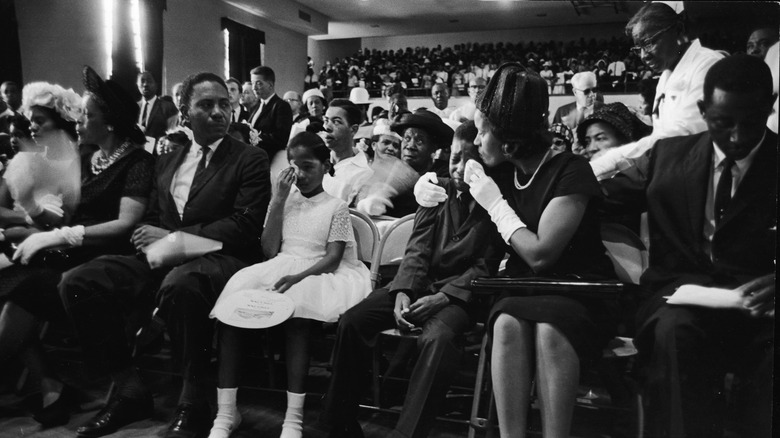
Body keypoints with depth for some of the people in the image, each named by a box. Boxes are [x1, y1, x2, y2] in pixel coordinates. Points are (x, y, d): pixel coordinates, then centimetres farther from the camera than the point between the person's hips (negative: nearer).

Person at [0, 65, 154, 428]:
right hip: (76, 256, 7)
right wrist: (42, 233, -1)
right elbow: (77, 214, 17)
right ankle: (51, 387, -13)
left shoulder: (137, 162, -6)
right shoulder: (88, 158, 17)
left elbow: (127, 224, -16)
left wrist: (59, 236, -17)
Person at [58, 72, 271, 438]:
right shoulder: (167, 160, 21)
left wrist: (173, 237, -13)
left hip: (218, 258, -6)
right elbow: (152, 217, 22)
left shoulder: (250, 159, 3)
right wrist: (150, 237, -5)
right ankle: (128, 390, -1)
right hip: (163, 259, 6)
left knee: (178, 284, -39)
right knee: (76, 282, -13)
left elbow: (246, 225, -8)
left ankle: (194, 406, -21)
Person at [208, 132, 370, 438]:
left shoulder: (336, 207, 6)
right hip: (278, 271, 4)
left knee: (295, 313, -37)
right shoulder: (284, 201, 17)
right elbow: (269, 251, 6)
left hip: (317, 275, -3)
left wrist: (298, 277, -24)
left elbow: (332, 259, -5)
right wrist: (278, 201, 1)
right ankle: (226, 412, -22)